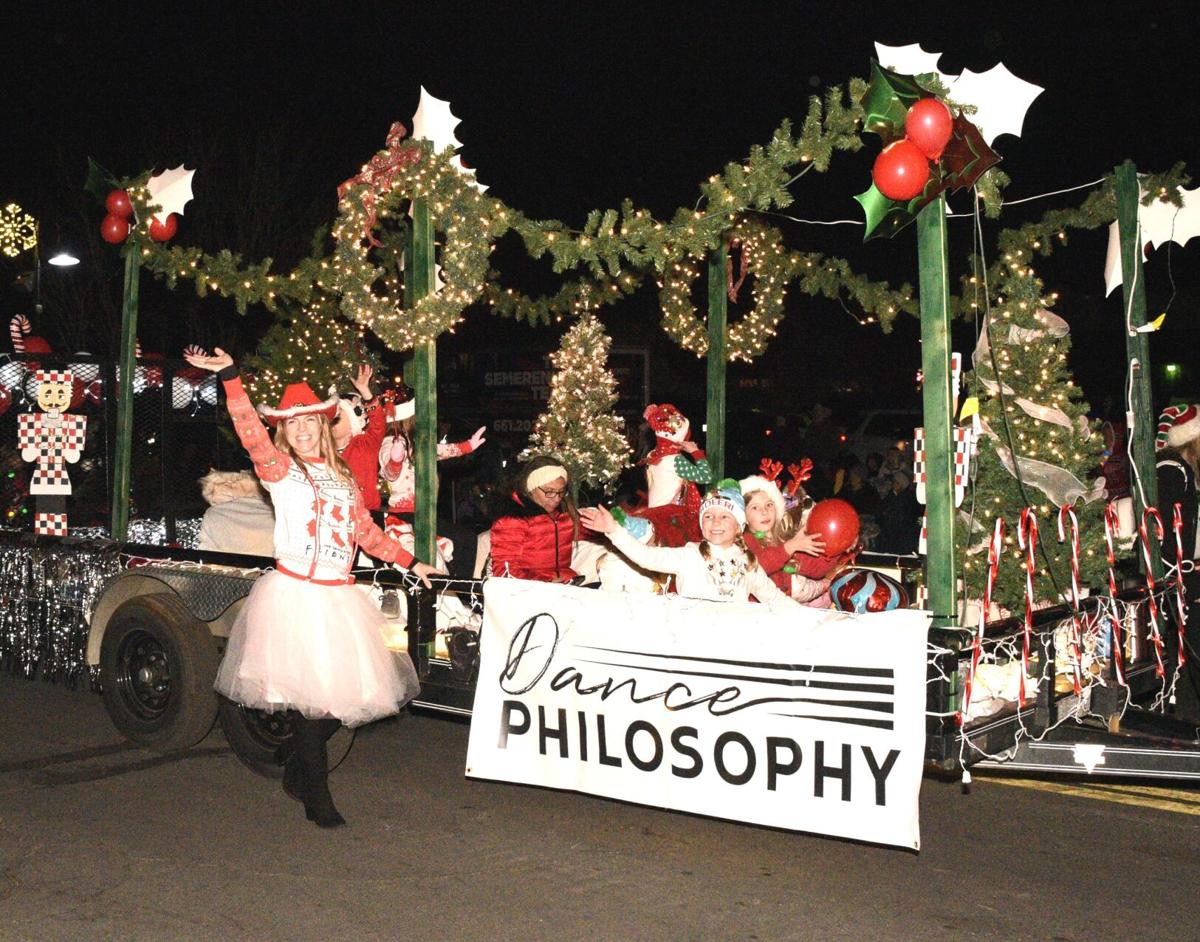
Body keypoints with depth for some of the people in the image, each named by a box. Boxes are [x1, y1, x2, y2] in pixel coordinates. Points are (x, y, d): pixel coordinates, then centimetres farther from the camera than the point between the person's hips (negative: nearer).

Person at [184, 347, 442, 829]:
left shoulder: (341, 476, 17)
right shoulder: (279, 469, 0)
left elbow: (366, 531, 23)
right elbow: (250, 432, -17)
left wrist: (410, 562, 24)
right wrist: (231, 379, -28)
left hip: (338, 596, 5)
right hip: (294, 594, -5)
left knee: (342, 691, 6)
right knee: (309, 694, -6)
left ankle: (298, 767, 30)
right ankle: (316, 796, 7)